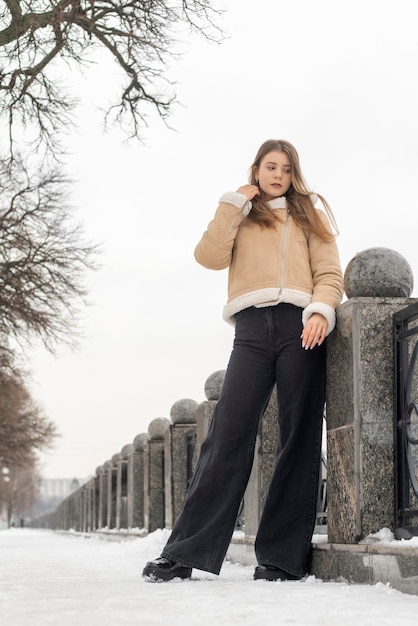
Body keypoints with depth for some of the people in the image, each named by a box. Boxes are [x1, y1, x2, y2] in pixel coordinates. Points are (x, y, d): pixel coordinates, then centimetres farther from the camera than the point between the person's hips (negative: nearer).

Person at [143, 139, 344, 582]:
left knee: (299, 437, -5)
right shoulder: (240, 218, 22)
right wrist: (234, 204, 5)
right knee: (228, 434, -11)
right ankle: (186, 552, -12)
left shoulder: (309, 214, 20)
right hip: (252, 329, 0)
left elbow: (329, 274, 9)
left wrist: (321, 312, -10)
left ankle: (283, 558, -3)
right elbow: (210, 256, 3)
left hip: (299, 327, 0)